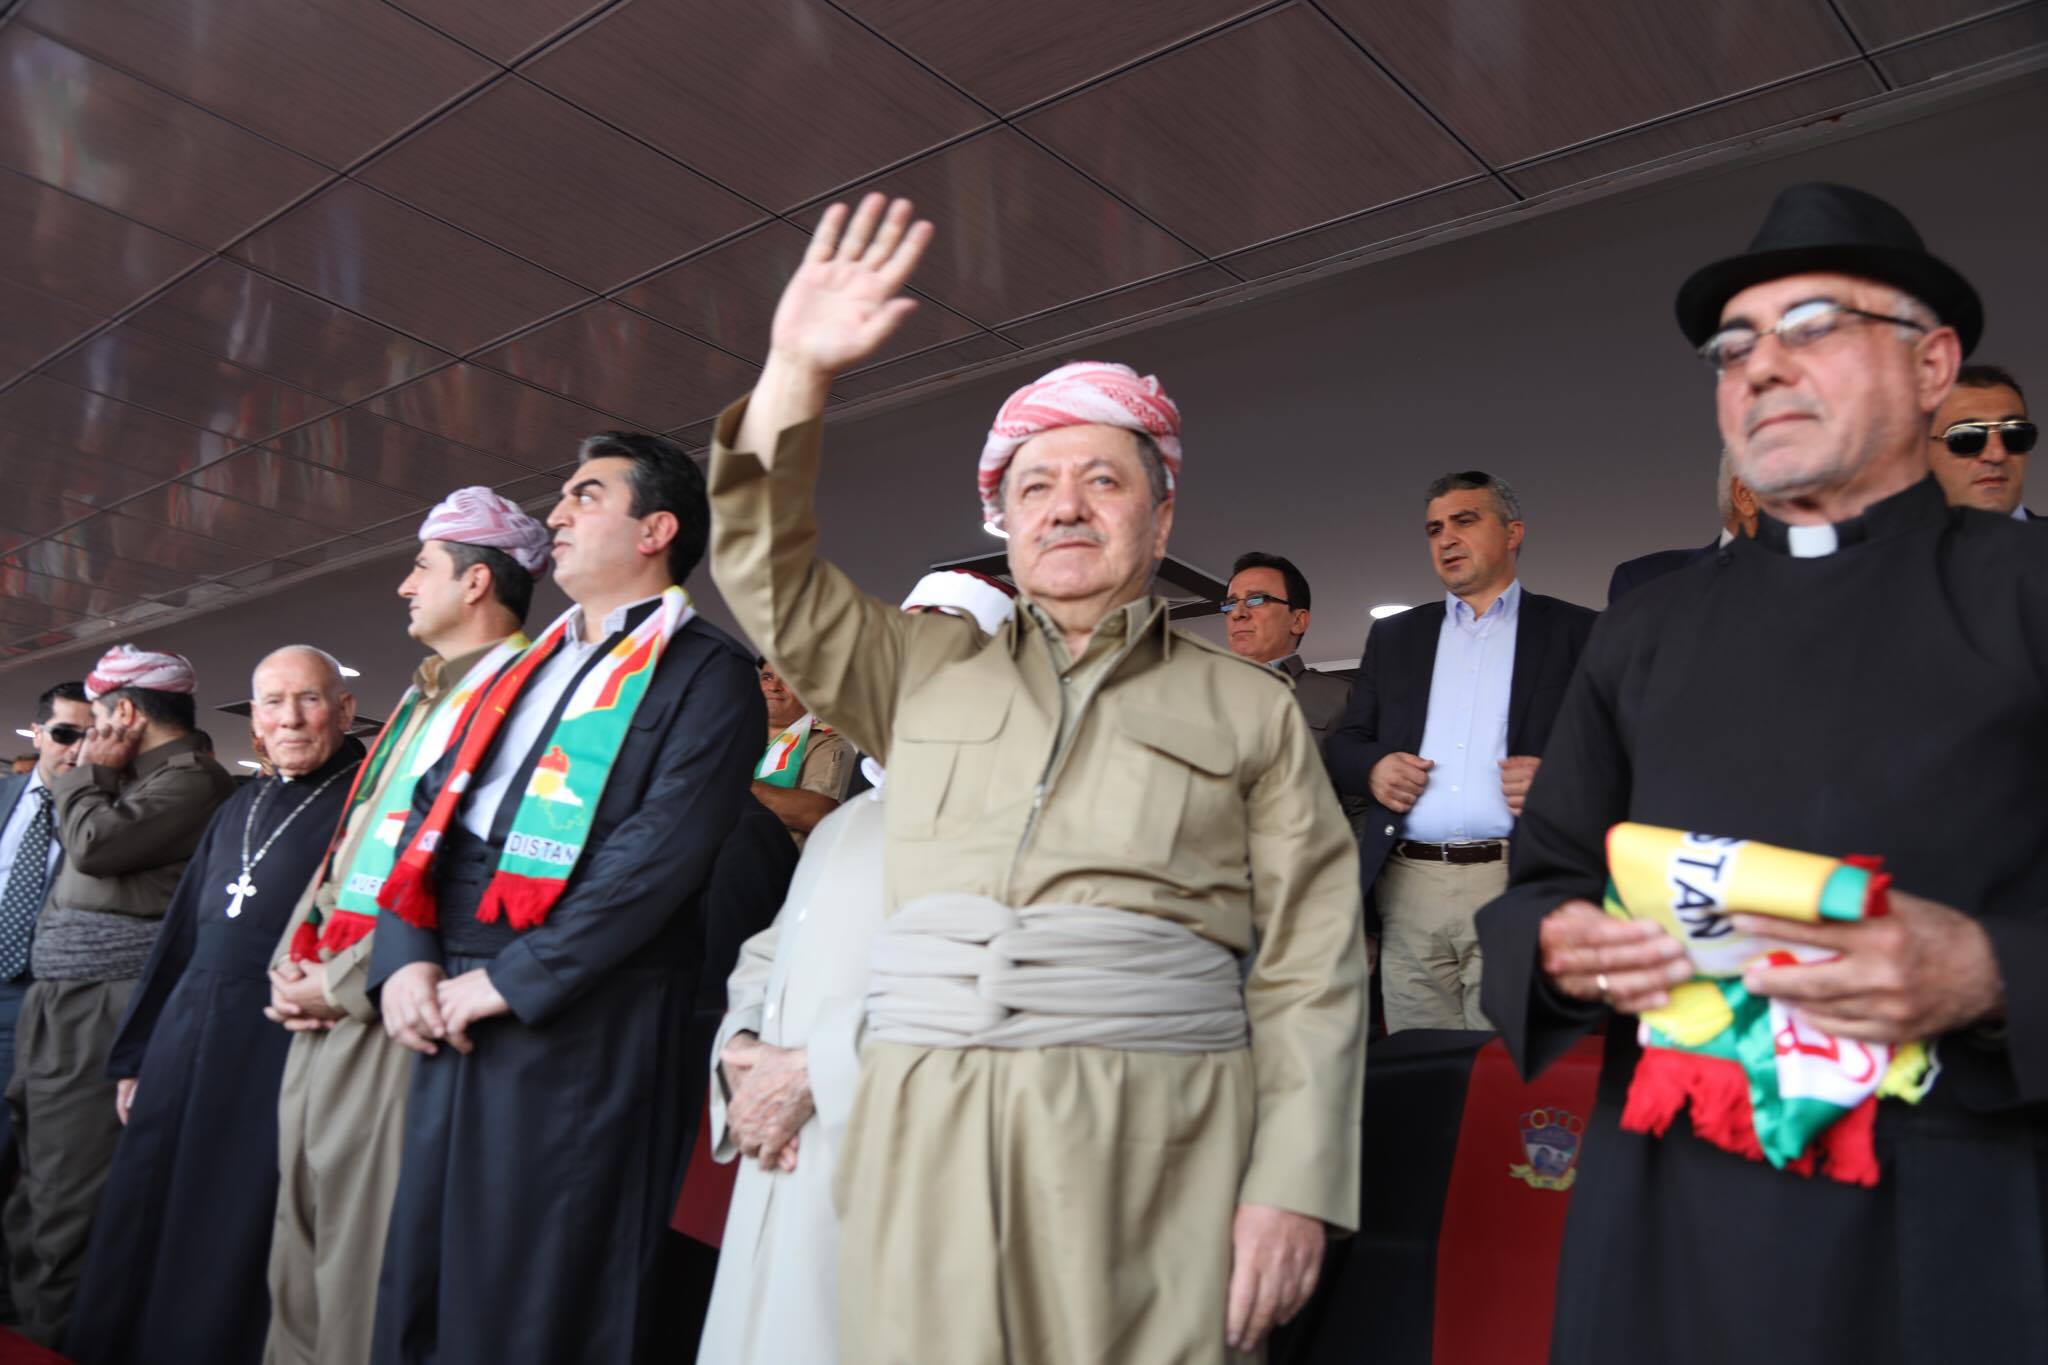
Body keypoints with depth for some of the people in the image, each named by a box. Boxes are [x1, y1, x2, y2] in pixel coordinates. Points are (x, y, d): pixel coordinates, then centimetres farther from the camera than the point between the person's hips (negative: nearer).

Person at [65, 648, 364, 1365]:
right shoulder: (238, 807, 18)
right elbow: (182, 931, 20)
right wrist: (135, 1054, 20)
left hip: (282, 1041, -7)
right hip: (187, 1036, 7)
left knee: (233, 1237, 0)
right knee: (139, 1222, 13)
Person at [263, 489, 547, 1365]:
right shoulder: (420, 700, 19)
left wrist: (344, 983, -15)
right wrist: (293, 960, 7)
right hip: (321, 1013, 9)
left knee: (363, 1272, 0)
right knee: (297, 1265, 17)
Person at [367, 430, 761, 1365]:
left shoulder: (706, 673, -4)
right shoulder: (528, 668, 20)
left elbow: (658, 854, -15)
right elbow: (431, 815, 15)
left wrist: (509, 982, -15)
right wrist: (404, 958, -1)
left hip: (582, 1033, -7)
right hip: (453, 1025, 7)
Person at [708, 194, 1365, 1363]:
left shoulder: (1253, 711, 8)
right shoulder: (929, 673, 16)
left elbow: (1308, 970, 2)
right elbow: (772, 578, 10)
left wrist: (1294, 1182, -7)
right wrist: (797, 373, 0)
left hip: (1152, 1156, -1)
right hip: (925, 1143, 2)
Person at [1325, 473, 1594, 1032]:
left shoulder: (1574, 633, 10)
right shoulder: (1394, 637, 20)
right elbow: (1344, 744, 19)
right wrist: (1373, 769, -3)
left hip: (1518, 887, -3)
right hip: (1409, 890, 3)